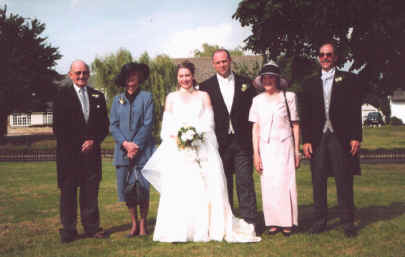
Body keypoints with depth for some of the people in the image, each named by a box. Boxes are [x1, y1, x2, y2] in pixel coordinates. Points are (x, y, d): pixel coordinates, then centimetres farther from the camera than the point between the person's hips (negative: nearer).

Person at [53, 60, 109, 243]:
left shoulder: (97, 96, 13)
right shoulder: (62, 95, 3)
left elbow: (104, 125, 11)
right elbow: (58, 127, -2)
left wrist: (94, 141, -5)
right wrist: (76, 146, -8)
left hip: (91, 150, 3)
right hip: (68, 152, -3)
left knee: (91, 190, 5)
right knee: (68, 190, 2)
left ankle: (92, 227, 14)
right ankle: (68, 230, 10)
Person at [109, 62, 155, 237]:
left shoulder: (146, 97, 4)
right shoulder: (117, 100, 14)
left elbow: (148, 125, -2)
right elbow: (113, 125, 8)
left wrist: (136, 146, -10)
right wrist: (125, 143, -7)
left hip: (142, 150, -3)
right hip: (123, 151, 3)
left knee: (142, 188, -3)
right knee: (125, 188, 3)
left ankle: (143, 224, 11)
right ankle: (134, 224, 17)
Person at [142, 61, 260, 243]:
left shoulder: (203, 96, 15)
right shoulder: (171, 97, 17)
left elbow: (208, 122, 6)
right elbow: (167, 125, 10)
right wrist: (176, 136, -10)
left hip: (202, 148, 0)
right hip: (178, 149, 0)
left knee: (207, 186, -10)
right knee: (178, 188, -9)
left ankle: (211, 227, -6)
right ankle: (178, 231, -8)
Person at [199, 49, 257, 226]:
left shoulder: (245, 84, 9)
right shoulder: (206, 86, 6)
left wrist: (252, 139, -1)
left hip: (242, 143, 0)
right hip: (219, 143, 0)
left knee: (245, 182, -1)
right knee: (223, 184, 7)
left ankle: (249, 221, 4)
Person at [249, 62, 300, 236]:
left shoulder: (288, 97, 1)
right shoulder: (258, 100, 8)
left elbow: (295, 125, 2)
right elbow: (255, 127, 8)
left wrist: (297, 150, 0)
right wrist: (256, 153, 2)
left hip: (284, 146, -2)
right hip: (265, 147, 2)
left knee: (285, 182, -4)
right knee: (268, 184, 1)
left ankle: (287, 222, 7)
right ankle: (273, 222, 10)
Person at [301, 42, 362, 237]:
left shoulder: (348, 79, 7)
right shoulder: (309, 84, 13)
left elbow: (355, 110, 2)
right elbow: (305, 115, 10)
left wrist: (356, 137, -5)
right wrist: (306, 140, 2)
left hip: (341, 139, -2)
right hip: (318, 139, 3)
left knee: (344, 182, 1)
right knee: (318, 181, 5)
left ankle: (348, 223, 9)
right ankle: (320, 220, 15)